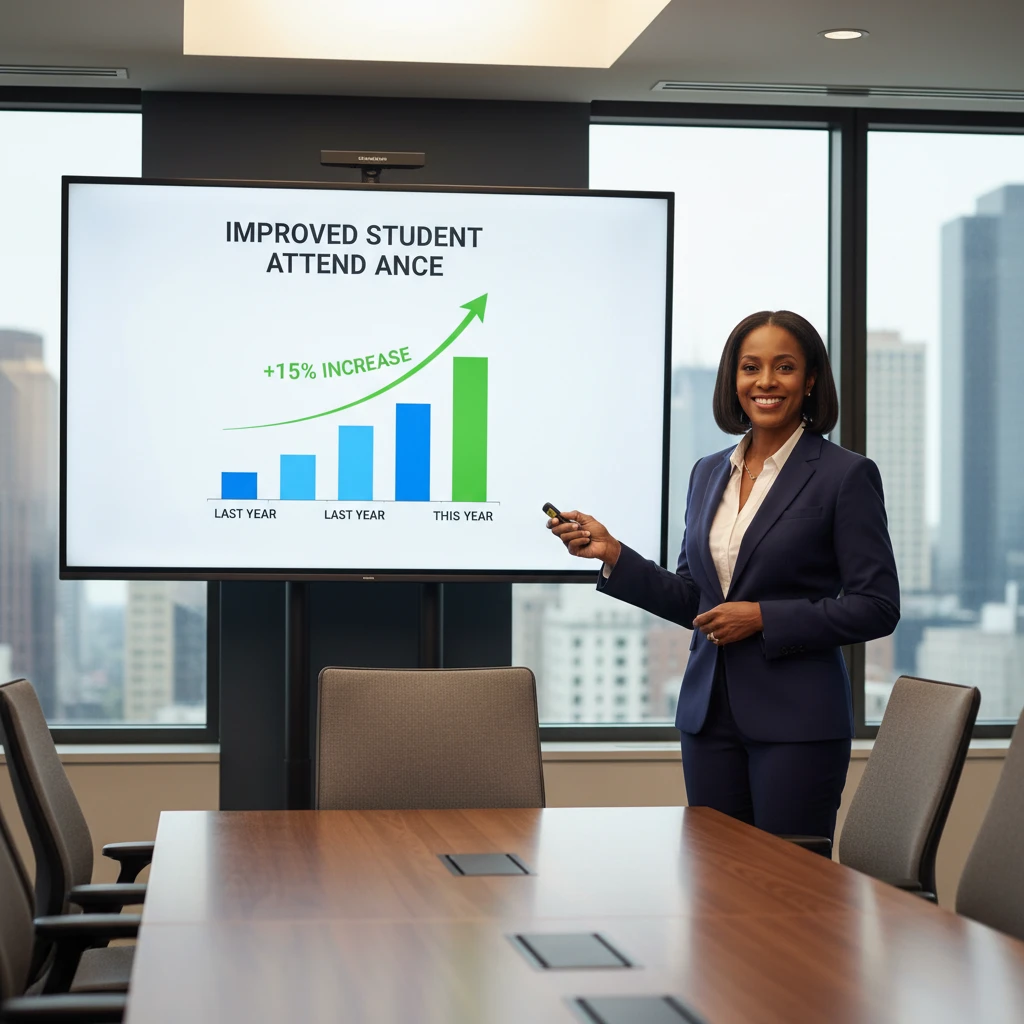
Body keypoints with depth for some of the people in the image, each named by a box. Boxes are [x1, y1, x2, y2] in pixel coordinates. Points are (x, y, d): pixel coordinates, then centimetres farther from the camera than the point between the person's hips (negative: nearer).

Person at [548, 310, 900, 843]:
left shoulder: (846, 474, -6)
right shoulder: (708, 473, 12)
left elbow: (876, 608, -9)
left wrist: (763, 618, -15)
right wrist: (613, 554, 3)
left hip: (796, 718, -5)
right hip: (709, 713, 5)